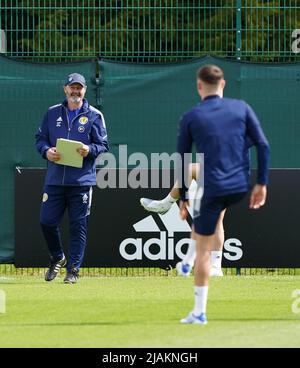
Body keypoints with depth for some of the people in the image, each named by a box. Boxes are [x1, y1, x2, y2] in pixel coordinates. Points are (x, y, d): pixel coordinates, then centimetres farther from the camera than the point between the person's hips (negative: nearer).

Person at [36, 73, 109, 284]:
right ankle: (58, 258, 25)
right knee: (47, 221, 1)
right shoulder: (52, 113, 13)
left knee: (78, 226, -2)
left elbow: (103, 145, 3)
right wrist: (46, 151, -7)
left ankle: (73, 269, 5)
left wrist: (89, 150, -17)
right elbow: (40, 138, 14)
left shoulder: (94, 116, 4)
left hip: (81, 181, -3)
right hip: (55, 179, 3)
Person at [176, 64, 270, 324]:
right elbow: (263, 145, 0)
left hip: (212, 190, -4)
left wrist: (184, 198, 10)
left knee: (202, 250, 3)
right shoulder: (241, 108, 4)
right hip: (240, 187, 4)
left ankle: (199, 312, 4)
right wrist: (262, 183, 5)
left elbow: (182, 163, 1)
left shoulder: (190, 118, -2)